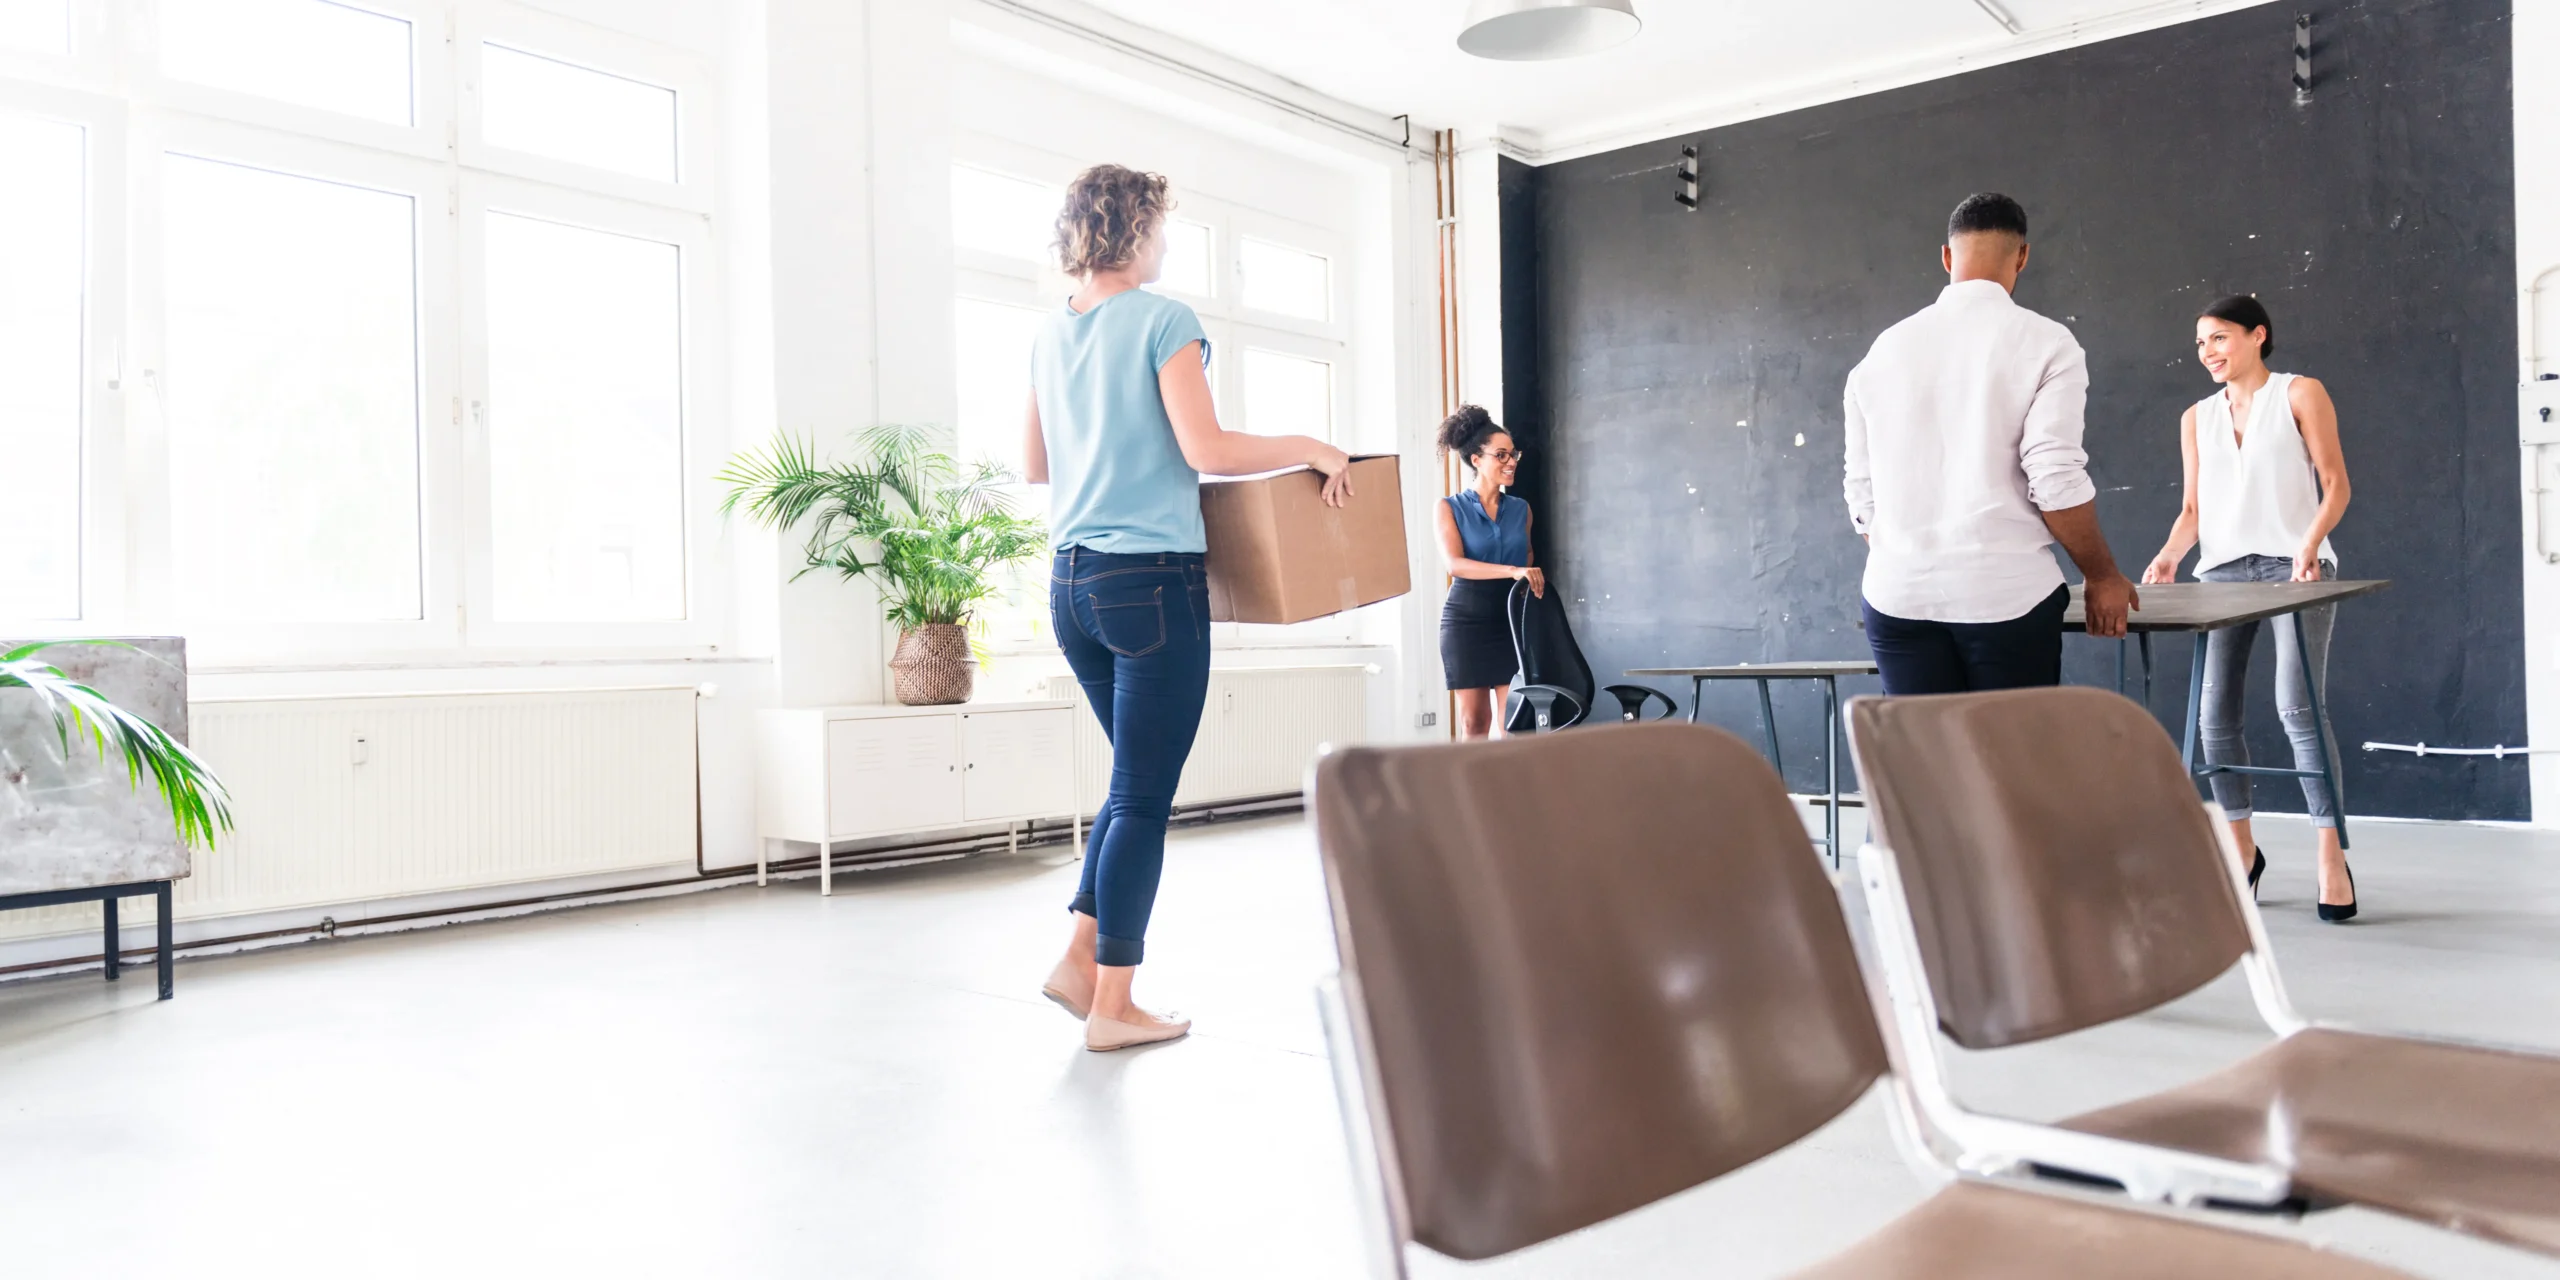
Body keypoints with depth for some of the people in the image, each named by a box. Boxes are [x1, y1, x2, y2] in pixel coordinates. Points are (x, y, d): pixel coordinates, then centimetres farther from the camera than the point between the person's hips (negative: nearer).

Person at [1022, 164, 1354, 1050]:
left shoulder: (1049, 337, 13)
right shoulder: (1163, 321, -8)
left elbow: (1035, 465, 20)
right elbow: (1208, 450, -16)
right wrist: (1309, 449, -4)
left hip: (1071, 582, 7)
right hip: (1151, 581, -7)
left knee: (1136, 779, 20)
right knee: (1143, 795, 0)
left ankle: (1081, 957, 17)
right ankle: (1111, 1003, 5)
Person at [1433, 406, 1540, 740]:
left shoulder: (1521, 509, 8)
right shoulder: (1450, 508, -3)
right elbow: (1455, 564, -17)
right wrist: (1512, 571, -27)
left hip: (1513, 619, 3)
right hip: (1466, 620, -3)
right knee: (1474, 722, 0)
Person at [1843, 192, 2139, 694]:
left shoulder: (1884, 350, 10)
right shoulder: (2042, 342, -2)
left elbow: (1862, 492, 11)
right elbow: (2056, 479, -11)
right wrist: (2102, 576, 2)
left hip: (1898, 595, 3)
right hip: (2006, 593, -3)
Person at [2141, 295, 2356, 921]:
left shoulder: (2300, 393, 5)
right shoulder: (2197, 417, 17)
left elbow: (2335, 483, -1)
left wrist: (2310, 542, -18)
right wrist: (2169, 556, -6)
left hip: (2294, 566, -4)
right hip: (2223, 571, 4)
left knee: (2297, 706, -17)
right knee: (2215, 716, -1)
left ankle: (2332, 858, -11)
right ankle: (2242, 849, 14)